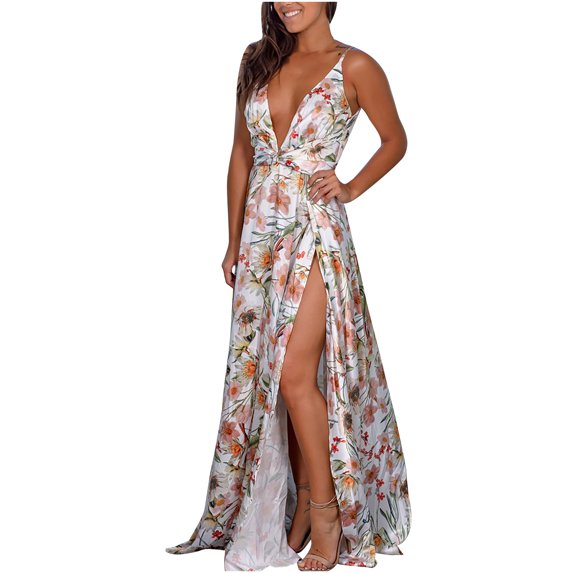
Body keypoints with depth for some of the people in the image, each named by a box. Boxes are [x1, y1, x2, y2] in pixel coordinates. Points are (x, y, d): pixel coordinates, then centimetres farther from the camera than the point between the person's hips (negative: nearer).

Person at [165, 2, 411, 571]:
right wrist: (234, 242, 12)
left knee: (296, 374, -11)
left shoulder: (354, 66, -3)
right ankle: (301, 504, 20)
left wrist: (351, 188, -4)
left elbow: (395, 140, 10)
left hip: (315, 230, -5)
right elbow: (241, 153, 14)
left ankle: (324, 512, 5)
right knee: (261, 372, 7)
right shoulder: (258, 59, 11)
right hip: (261, 228, 6)